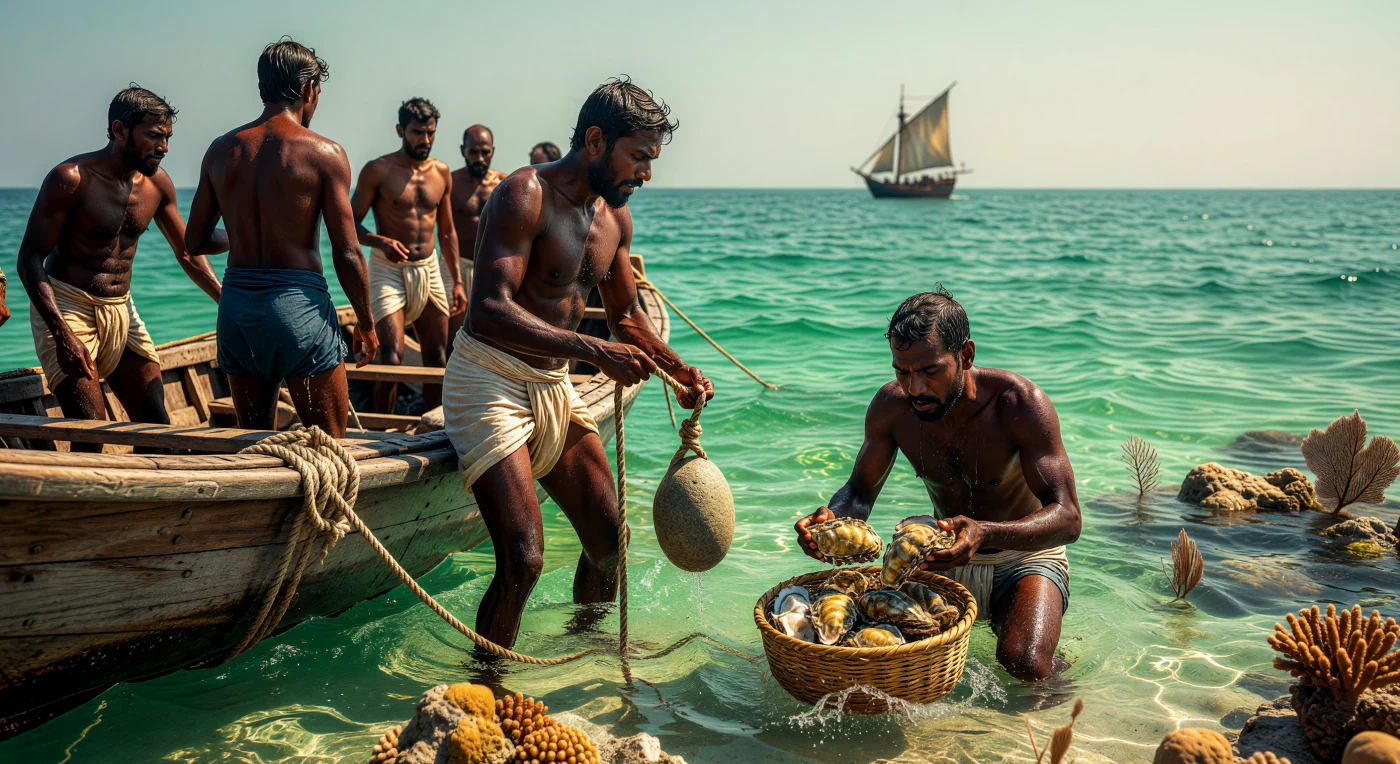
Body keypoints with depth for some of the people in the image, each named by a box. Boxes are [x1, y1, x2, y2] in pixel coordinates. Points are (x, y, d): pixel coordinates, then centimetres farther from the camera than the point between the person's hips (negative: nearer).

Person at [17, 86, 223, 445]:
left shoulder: (157, 183, 2)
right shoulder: (72, 178, -15)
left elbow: (188, 252, 15)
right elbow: (30, 258, -15)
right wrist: (62, 333, -26)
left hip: (121, 310, 6)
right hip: (65, 307, -6)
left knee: (157, 426, 3)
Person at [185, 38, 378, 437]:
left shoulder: (221, 150, 7)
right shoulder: (323, 153, -7)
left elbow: (195, 242, 13)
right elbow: (347, 255, -9)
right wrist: (365, 323, 2)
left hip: (236, 303, 6)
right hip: (298, 303, -5)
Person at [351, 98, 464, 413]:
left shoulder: (442, 172, 8)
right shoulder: (378, 170, -6)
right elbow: (351, 223, -5)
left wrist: (456, 282, 12)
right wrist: (380, 241, -25)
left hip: (429, 269, 5)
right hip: (388, 270, -5)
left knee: (437, 357, 8)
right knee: (392, 357, -14)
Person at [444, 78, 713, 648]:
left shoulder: (616, 216, 9)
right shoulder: (526, 195, -17)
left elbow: (626, 316, 21)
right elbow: (489, 312, -29)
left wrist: (682, 373, 5)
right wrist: (595, 351, -36)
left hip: (554, 386, 8)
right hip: (490, 380, -8)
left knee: (609, 539, 11)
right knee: (523, 561, -18)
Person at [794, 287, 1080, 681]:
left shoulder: (1020, 403, -25)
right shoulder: (891, 405, -14)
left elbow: (1067, 519, -29)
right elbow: (859, 492, -2)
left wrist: (984, 533, -49)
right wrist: (831, 517, -28)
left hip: (1025, 557, -3)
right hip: (947, 559, 4)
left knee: (1023, 663, -31)